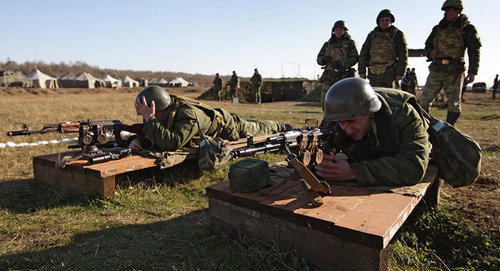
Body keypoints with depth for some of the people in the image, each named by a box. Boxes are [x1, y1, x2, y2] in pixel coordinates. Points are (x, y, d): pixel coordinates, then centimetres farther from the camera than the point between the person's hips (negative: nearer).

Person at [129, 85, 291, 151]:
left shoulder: (188, 115, -46)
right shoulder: (168, 109, -20)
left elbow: (172, 143, -56)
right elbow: (149, 135, -8)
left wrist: (150, 120, -52)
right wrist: (138, 141, -29)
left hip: (229, 127, -6)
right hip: (213, 120, 7)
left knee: (258, 130, 22)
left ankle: (281, 127, 53)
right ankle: (280, 127, 59)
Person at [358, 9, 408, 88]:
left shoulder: (397, 34, 5)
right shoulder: (372, 35, 13)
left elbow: (403, 55, 0)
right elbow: (364, 53, 11)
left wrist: (400, 73, -8)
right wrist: (362, 71, 2)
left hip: (389, 74, -3)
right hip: (373, 73, 3)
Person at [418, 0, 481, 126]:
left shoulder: (467, 29, 2)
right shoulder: (438, 28, 13)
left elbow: (474, 51, -3)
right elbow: (428, 45, 22)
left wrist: (472, 71, -13)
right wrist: (430, 53, -2)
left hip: (454, 73, -3)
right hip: (436, 71, 3)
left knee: (454, 105, 3)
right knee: (424, 101, -4)